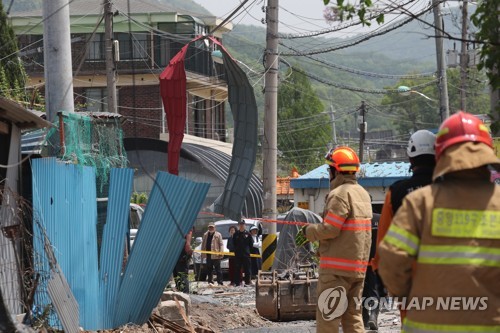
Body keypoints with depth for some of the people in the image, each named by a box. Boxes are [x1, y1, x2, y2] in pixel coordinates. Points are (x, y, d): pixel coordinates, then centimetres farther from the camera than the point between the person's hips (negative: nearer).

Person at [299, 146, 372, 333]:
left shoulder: (340, 194, -14)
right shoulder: (363, 193, 14)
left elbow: (330, 229, -19)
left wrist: (308, 231, -2)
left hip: (337, 267, -9)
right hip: (358, 265, 9)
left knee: (327, 317, -3)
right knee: (353, 314, 11)